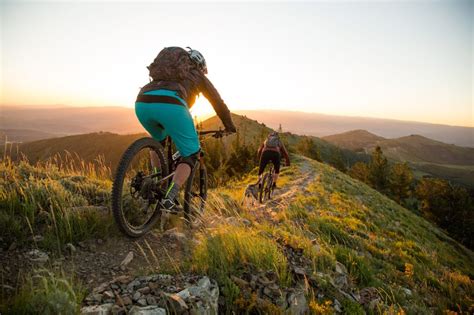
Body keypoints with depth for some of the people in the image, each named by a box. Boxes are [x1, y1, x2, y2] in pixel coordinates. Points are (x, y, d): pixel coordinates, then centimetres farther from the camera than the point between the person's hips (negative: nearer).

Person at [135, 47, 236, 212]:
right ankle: (169, 199, -10)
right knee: (191, 154, 8)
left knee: (159, 139, 36)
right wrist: (230, 127, 45)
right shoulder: (198, 76, 30)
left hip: (142, 102, 6)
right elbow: (219, 104, 31)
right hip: (170, 104, -5)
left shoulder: (167, 71, 43)